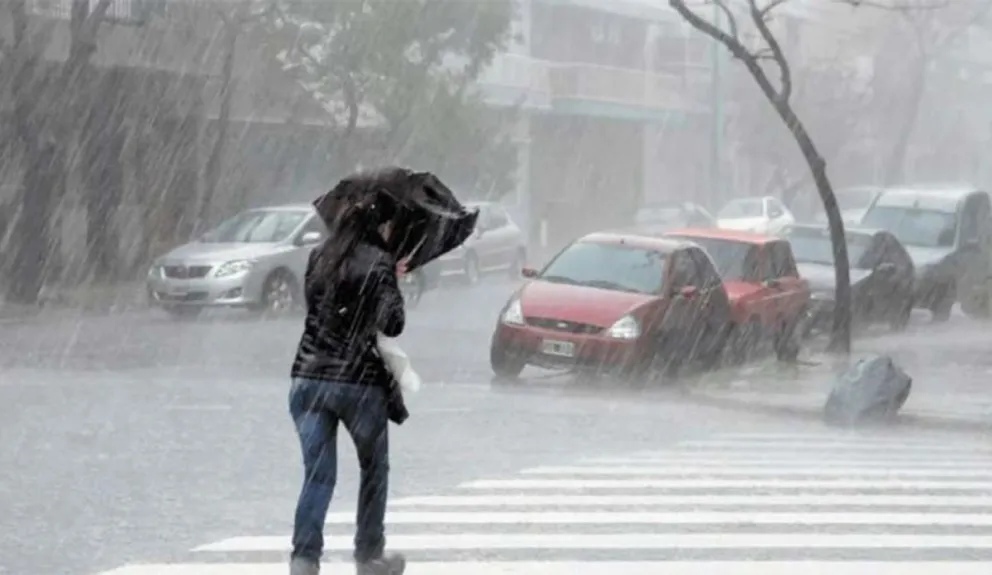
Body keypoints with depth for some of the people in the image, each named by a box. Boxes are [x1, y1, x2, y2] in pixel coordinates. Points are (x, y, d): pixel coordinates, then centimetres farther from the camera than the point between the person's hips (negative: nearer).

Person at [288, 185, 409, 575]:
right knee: (374, 470, 18)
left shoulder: (319, 257, 8)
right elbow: (392, 324, -17)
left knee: (318, 475, 3)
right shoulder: (378, 263, -10)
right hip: (360, 382, -4)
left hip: (309, 378, 4)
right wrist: (393, 284, 2)